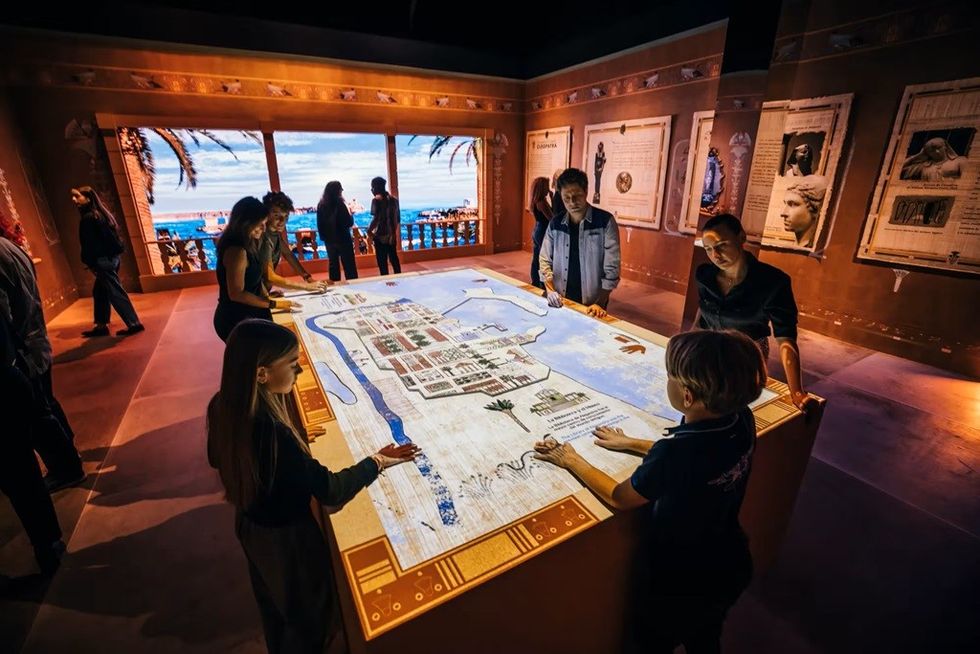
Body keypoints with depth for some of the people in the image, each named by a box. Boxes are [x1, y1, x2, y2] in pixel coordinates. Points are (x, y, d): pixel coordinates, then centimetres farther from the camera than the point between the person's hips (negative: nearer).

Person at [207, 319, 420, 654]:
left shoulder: (222, 405, -16)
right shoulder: (272, 432, -41)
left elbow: (217, 458, 5)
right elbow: (331, 490, -31)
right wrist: (376, 462, -18)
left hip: (250, 524, 8)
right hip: (287, 536, -8)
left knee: (271, 600, 35)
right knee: (307, 613, 23)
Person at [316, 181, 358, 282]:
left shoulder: (321, 205, 3)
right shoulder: (340, 204, -14)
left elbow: (319, 224, 8)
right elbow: (349, 223, -15)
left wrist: (323, 237, 16)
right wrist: (350, 213, 2)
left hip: (329, 240, 6)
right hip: (342, 239, -6)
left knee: (333, 265, 14)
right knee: (349, 266, 1)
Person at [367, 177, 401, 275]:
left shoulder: (376, 200, -12)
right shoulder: (393, 199, 7)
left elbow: (376, 218, -19)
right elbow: (398, 217, 10)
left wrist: (369, 230, -6)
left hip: (380, 235, -6)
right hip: (392, 234, 6)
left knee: (382, 261, 2)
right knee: (394, 258, 16)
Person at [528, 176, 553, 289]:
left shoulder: (535, 201, 9)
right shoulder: (541, 202, -19)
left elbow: (549, 212, 18)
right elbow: (551, 218, -20)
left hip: (536, 231, 10)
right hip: (542, 233, -10)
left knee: (536, 259, 14)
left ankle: (535, 283, 23)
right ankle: (542, 284, 3)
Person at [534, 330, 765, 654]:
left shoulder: (674, 453, -40)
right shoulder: (743, 421, -19)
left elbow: (618, 498, -20)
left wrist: (570, 460, -8)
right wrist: (630, 443, 7)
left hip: (676, 585, -6)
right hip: (730, 570, 6)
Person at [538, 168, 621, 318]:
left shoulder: (605, 221, -10)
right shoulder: (555, 223, 0)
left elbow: (611, 268, -11)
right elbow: (545, 260, 4)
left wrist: (600, 303, -16)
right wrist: (550, 290, -9)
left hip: (591, 304, -3)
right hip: (561, 301, 3)